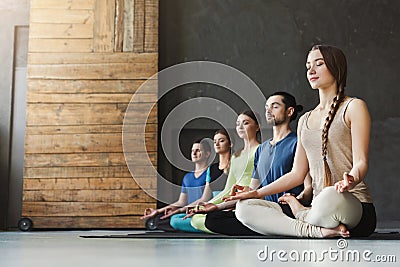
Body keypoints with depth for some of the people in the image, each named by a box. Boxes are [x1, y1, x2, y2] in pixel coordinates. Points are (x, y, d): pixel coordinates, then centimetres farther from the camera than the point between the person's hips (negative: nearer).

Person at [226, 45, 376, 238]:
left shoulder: (353, 107, 3)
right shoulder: (305, 120, 22)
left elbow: (361, 162, -8)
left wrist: (351, 180, -31)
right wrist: (256, 193, 11)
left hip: (355, 205, -6)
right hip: (318, 209, 6)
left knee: (330, 197, -43)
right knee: (244, 208, -11)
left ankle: (302, 214, -9)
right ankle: (318, 230, -21)